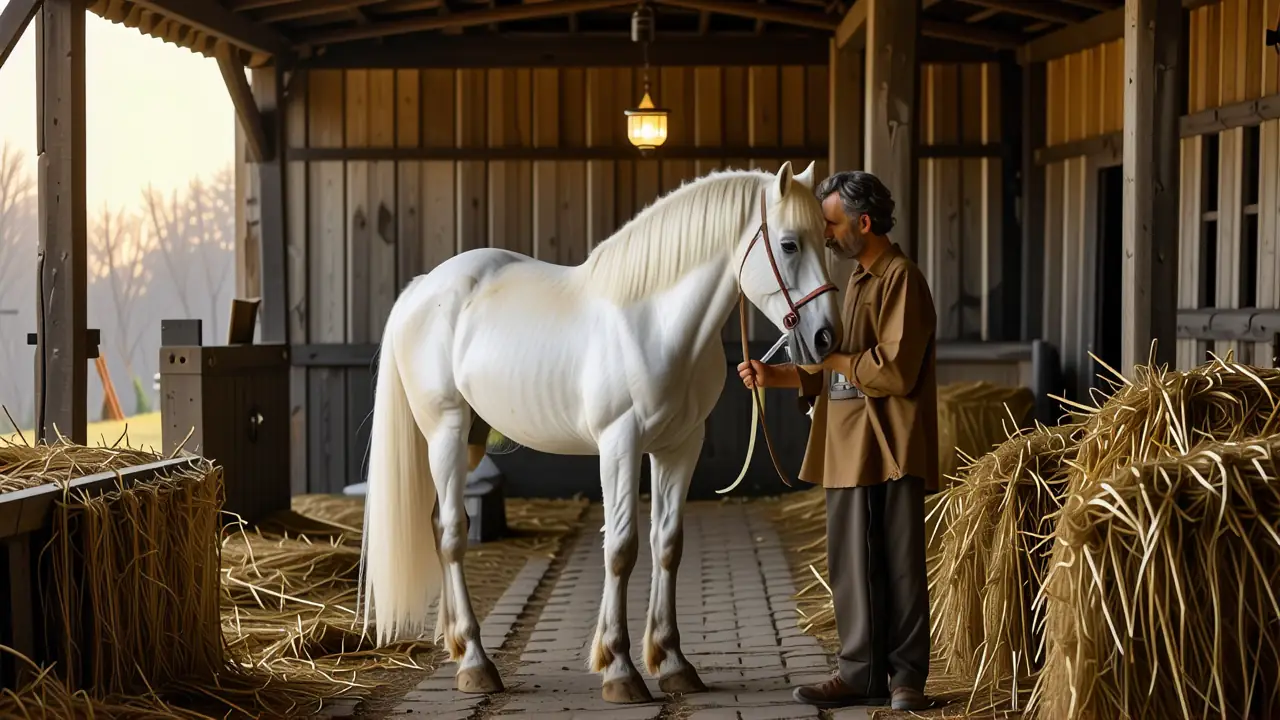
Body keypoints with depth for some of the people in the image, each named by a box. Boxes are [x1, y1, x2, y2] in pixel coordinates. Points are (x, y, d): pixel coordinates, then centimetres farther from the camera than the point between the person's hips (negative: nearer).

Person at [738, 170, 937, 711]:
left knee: (900, 566, -1)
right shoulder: (857, 281, 19)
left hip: (891, 451, -9)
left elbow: (894, 371, -20)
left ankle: (906, 677, 7)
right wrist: (776, 377, 9)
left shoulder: (901, 279, -11)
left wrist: (827, 358, -11)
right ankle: (862, 673, 18)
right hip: (848, 449, 9)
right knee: (851, 566, 11)